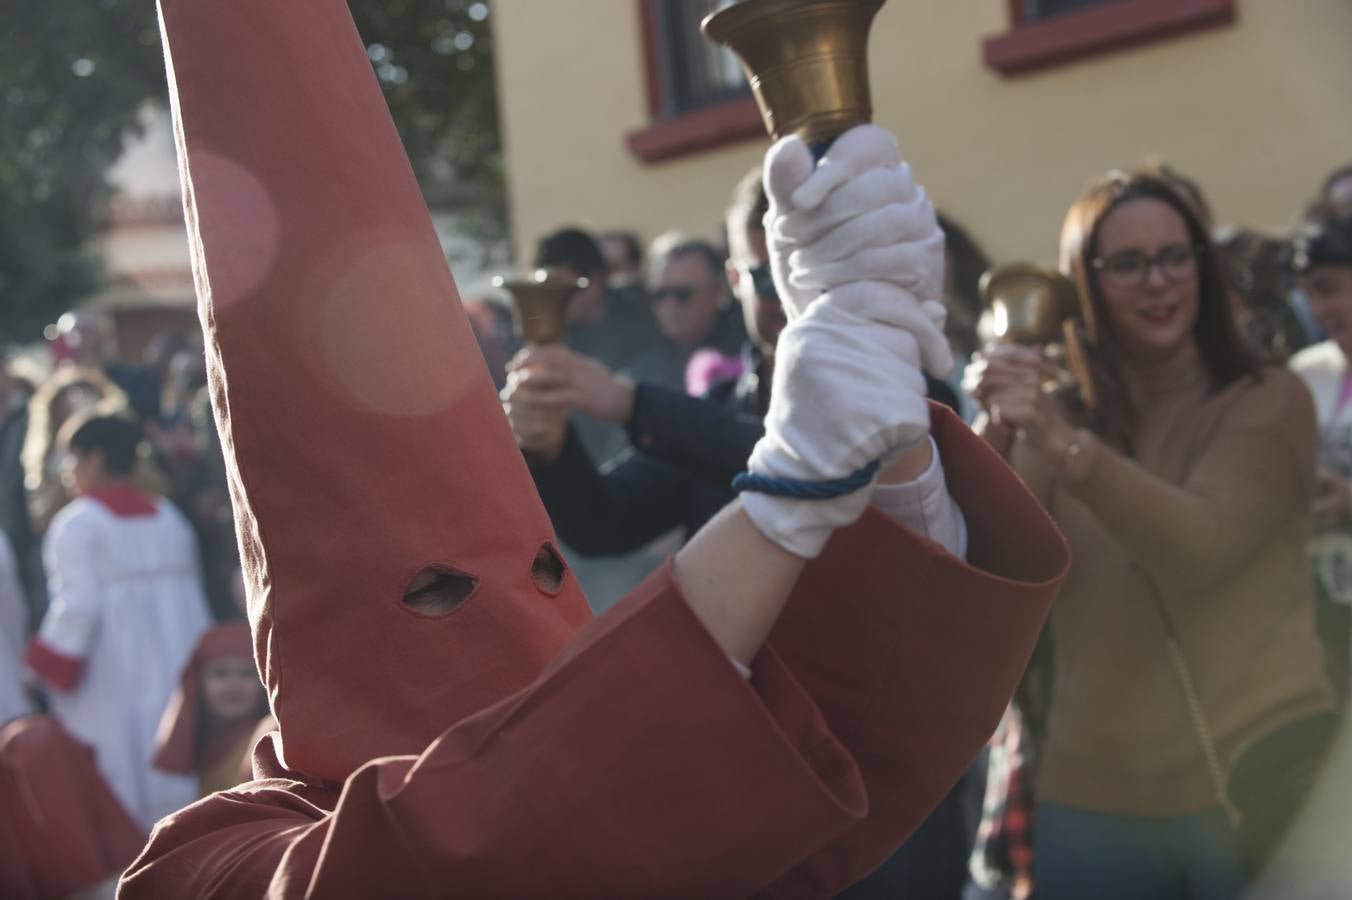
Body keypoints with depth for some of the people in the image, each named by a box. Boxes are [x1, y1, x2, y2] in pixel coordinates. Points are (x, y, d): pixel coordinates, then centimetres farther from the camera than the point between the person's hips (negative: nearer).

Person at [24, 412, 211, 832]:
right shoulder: (169, 516, 12)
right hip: (174, 668, 6)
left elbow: (77, 606, -16)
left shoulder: (77, 522, -8)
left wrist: (44, 672, -7)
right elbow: (194, 600, 12)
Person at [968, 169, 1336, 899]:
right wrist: (995, 438, -23)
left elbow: (1201, 546, -20)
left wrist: (1065, 447, -33)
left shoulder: (1268, 401, -2)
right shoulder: (1059, 420, 8)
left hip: (1255, 786, -3)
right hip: (1092, 798, 3)